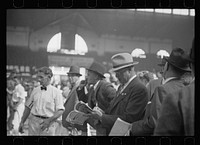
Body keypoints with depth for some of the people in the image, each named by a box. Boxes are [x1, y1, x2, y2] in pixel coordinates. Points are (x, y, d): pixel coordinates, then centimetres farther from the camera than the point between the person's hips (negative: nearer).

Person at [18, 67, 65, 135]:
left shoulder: (56, 92, -1)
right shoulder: (35, 90, 12)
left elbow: (60, 111, -7)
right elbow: (28, 107, 17)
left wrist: (49, 120, -18)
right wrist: (22, 122, 13)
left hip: (48, 124, -3)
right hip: (33, 122, 3)